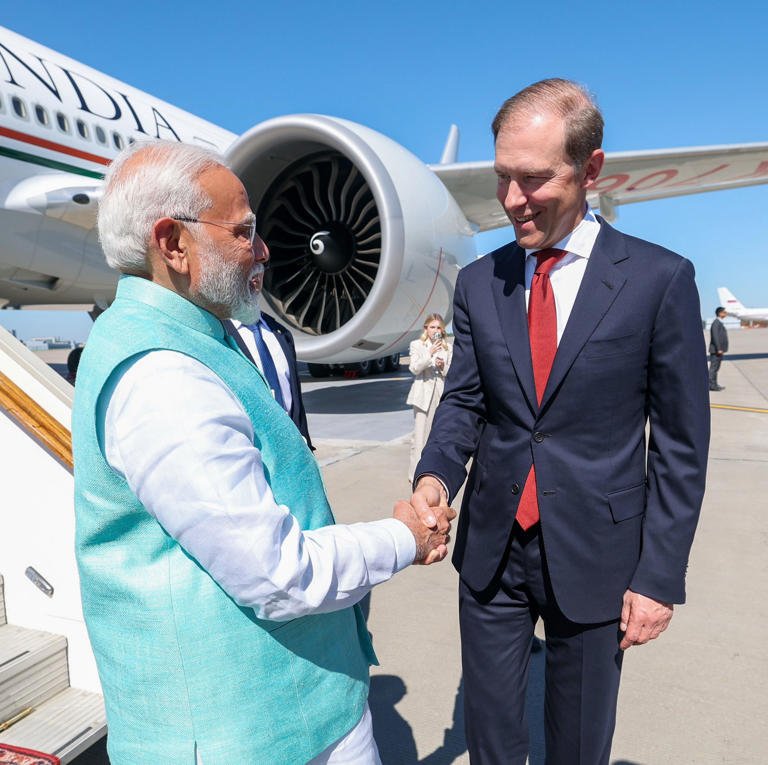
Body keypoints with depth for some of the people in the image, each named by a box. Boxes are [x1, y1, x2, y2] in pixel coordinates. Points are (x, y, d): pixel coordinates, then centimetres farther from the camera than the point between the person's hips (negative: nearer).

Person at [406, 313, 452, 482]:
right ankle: (415, 473, 0)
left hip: (441, 394, 3)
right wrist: (429, 355, -21)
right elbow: (414, 369, -9)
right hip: (423, 393, -3)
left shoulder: (448, 347, 10)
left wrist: (443, 367, -10)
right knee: (420, 435, -5)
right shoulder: (417, 345, 3)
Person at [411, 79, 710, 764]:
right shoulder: (479, 282, 1)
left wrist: (660, 575, -7)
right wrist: (436, 474, -16)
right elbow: (464, 400, 4)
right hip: (492, 550, 3)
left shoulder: (659, 278, -9)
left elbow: (680, 443, -6)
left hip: (594, 558, -2)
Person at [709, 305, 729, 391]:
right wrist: (719, 349, -24)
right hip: (716, 350, -10)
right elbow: (715, 336, -22)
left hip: (719, 350, 10)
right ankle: (712, 385, -5)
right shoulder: (716, 322, -15)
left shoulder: (719, 322, 17)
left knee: (715, 367, 13)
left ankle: (714, 384, 19)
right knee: (714, 367, -7)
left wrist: (721, 349, 20)